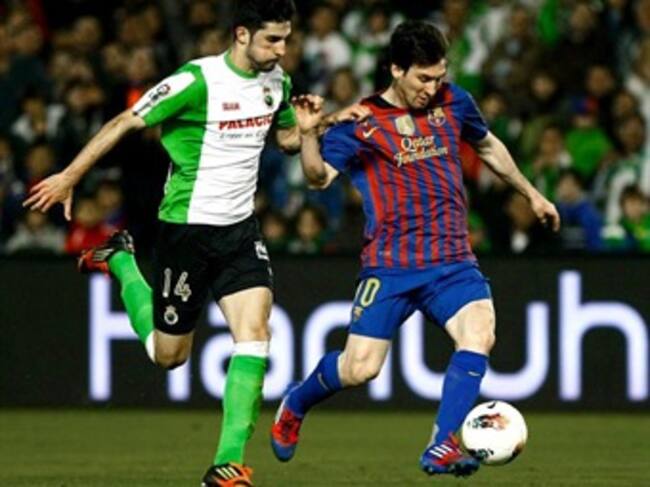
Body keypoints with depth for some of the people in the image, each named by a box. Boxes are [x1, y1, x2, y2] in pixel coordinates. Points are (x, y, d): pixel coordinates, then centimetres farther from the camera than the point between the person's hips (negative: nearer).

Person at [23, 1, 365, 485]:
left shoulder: (277, 82, 2)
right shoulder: (198, 81, -20)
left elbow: (288, 137, 20)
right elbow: (126, 122, -13)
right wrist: (70, 176, -11)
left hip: (240, 228, 5)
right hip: (187, 228, -5)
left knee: (255, 331, -15)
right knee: (169, 354, 9)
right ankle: (119, 261, 36)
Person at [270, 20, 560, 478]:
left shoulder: (453, 102, 9)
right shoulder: (360, 121, -3)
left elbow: (488, 147, 27)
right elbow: (320, 177, -13)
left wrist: (531, 193, 34)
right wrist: (309, 134, -32)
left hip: (453, 261, 3)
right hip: (390, 264, -3)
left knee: (479, 333, -24)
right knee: (360, 368, -6)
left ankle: (442, 448, -21)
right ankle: (295, 404, 27)